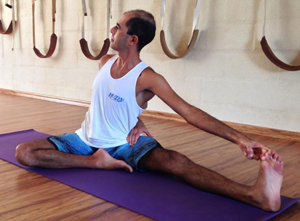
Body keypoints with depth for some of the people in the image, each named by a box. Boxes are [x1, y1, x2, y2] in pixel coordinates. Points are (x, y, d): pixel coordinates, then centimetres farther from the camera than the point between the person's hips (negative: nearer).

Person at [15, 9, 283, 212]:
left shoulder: (148, 78, -18)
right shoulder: (105, 62, 0)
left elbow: (189, 111, -26)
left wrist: (239, 138, -37)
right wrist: (136, 121, 2)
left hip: (123, 144, -6)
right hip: (86, 140, 6)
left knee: (174, 161, -35)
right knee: (24, 152, -14)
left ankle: (255, 194, -51)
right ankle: (97, 161, -20)